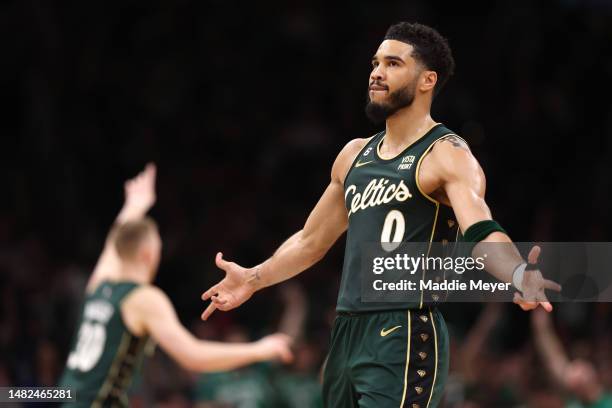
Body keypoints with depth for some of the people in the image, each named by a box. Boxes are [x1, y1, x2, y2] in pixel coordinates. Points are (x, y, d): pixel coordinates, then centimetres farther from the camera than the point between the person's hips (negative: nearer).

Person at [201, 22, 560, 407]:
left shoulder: (447, 155, -7)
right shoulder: (355, 155, 17)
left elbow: (483, 233, -24)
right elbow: (311, 241, 30)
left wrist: (519, 275, -43)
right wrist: (254, 279, 32)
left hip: (405, 337, -8)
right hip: (347, 333, 8)